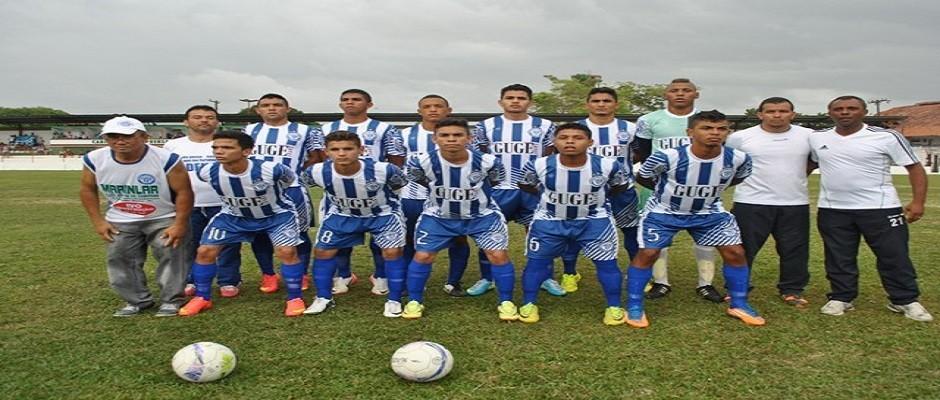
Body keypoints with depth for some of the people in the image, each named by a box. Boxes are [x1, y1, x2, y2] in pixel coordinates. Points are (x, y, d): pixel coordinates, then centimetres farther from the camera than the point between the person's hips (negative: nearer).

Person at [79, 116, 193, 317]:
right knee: (119, 261, 8)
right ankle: (137, 301, 24)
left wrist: (179, 224, -21)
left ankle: (171, 300, 10)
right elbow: (88, 190, 3)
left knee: (171, 256, -6)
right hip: (120, 221, 4)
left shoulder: (166, 159, -27)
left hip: (164, 219, -4)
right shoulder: (94, 160, -14)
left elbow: (183, 192, -20)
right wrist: (98, 221, -1)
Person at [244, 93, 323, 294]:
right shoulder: (249, 131, 12)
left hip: (291, 190, -3)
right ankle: (268, 275, 21)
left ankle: (301, 275, 15)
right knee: (259, 234, 8)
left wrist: (296, 171, -3)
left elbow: (316, 157, 4)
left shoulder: (305, 131, 0)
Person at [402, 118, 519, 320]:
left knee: (499, 255, -7)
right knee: (422, 256, -2)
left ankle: (506, 302, 11)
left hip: (482, 215, 0)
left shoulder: (487, 162, -25)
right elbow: (413, 179, -1)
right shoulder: (423, 162, -25)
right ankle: (414, 301, 18)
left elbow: (496, 182, -2)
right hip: (438, 217, 1)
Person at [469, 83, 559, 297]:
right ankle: (486, 279, 18)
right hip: (497, 190, 0)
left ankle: (546, 278, 21)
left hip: (535, 189, 0)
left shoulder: (545, 126, 3)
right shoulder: (487, 126, 3)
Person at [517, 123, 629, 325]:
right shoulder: (539, 165, -21)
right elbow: (525, 185, 2)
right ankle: (528, 304, 21)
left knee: (607, 262, 0)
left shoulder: (607, 165, -21)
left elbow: (621, 186, 2)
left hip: (594, 220, 0)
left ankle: (614, 307, 19)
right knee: (536, 262, 3)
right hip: (549, 220, 0)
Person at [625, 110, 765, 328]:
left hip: (709, 212, 3)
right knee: (647, 254, -9)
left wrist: (710, 190, 9)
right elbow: (642, 178, -10)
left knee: (736, 253, 0)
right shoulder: (666, 157, -30)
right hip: (664, 211, -3)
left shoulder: (738, 159, -20)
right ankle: (634, 307, 7)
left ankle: (739, 304, 19)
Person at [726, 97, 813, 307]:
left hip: (795, 204, 2)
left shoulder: (809, 136, 0)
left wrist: (794, 178, 7)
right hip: (751, 203, -2)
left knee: (794, 249, 10)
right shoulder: (741, 137, -6)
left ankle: (792, 290, 25)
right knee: (743, 249, 3)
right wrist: (753, 180, 5)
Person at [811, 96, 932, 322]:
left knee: (894, 256, 5)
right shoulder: (816, 138, 3)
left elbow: (915, 168, -4)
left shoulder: (886, 137, -7)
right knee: (839, 258, 9)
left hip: (880, 208, -2)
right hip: (832, 210, 2)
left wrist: (918, 201, -12)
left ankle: (905, 301, 19)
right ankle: (841, 298, 21)